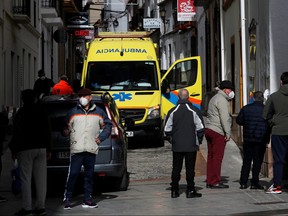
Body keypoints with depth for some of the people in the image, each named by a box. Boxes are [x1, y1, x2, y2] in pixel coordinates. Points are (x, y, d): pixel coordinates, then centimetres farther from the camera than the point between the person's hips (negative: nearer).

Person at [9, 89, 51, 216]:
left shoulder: (21, 113, -6)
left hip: (25, 149, -6)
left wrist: (13, 150, -1)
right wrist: (48, 150, 18)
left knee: (25, 178, -4)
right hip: (41, 148, 6)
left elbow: (17, 133, -8)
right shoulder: (42, 112, 12)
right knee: (41, 179, 6)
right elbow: (47, 132, 14)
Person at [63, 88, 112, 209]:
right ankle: (67, 199, -3)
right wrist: (66, 132, -10)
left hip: (91, 149, 2)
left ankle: (87, 199, 12)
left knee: (89, 175, 5)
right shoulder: (73, 112, 9)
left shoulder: (98, 112, 13)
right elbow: (67, 127, 11)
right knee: (73, 174, -9)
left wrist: (101, 138, 8)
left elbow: (107, 125, 18)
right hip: (76, 149, -2)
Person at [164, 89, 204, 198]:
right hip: (191, 145, -2)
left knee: (176, 168, 9)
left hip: (177, 145, 2)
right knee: (190, 168, 4)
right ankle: (190, 191, 4)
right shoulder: (194, 111, -6)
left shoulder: (172, 112, -1)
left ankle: (174, 191, 9)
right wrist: (199, 140, 9)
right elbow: (200, 128, -6)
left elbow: (167, 130, 0)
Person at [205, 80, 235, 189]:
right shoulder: (222, 100, -10)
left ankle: (209, 181, 12)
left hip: (208, 130, 10)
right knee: (217, 156, -7)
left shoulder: (214, 98, 22)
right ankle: (215, 181, -6)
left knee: (211, 156, 10)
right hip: (217, 132, -10)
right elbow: (224, 118, -17)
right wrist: (228, 133, -15)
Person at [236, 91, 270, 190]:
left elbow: (239, 121, 4)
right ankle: (254, 183, 2)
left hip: (248, 139, 3)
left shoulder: (245, 108, -2)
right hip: (261, 140, -2)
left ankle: (243, 183, 10)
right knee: (257, 161, 4)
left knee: (246, 161, 12)